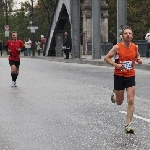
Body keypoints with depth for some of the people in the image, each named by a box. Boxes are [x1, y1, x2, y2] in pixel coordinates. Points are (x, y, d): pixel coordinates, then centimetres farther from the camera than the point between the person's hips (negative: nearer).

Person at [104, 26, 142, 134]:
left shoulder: (135, 47, -1)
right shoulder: (117, 47, -12)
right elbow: (106, 58, -6)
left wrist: (139, 59, -2)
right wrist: (116, 65, -20)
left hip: (131, 76, 2)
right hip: (119, 76, -2)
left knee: (131, 101, -9)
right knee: (119, 102, 9)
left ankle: (128, 125, -3)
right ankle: (114, 95, 48)